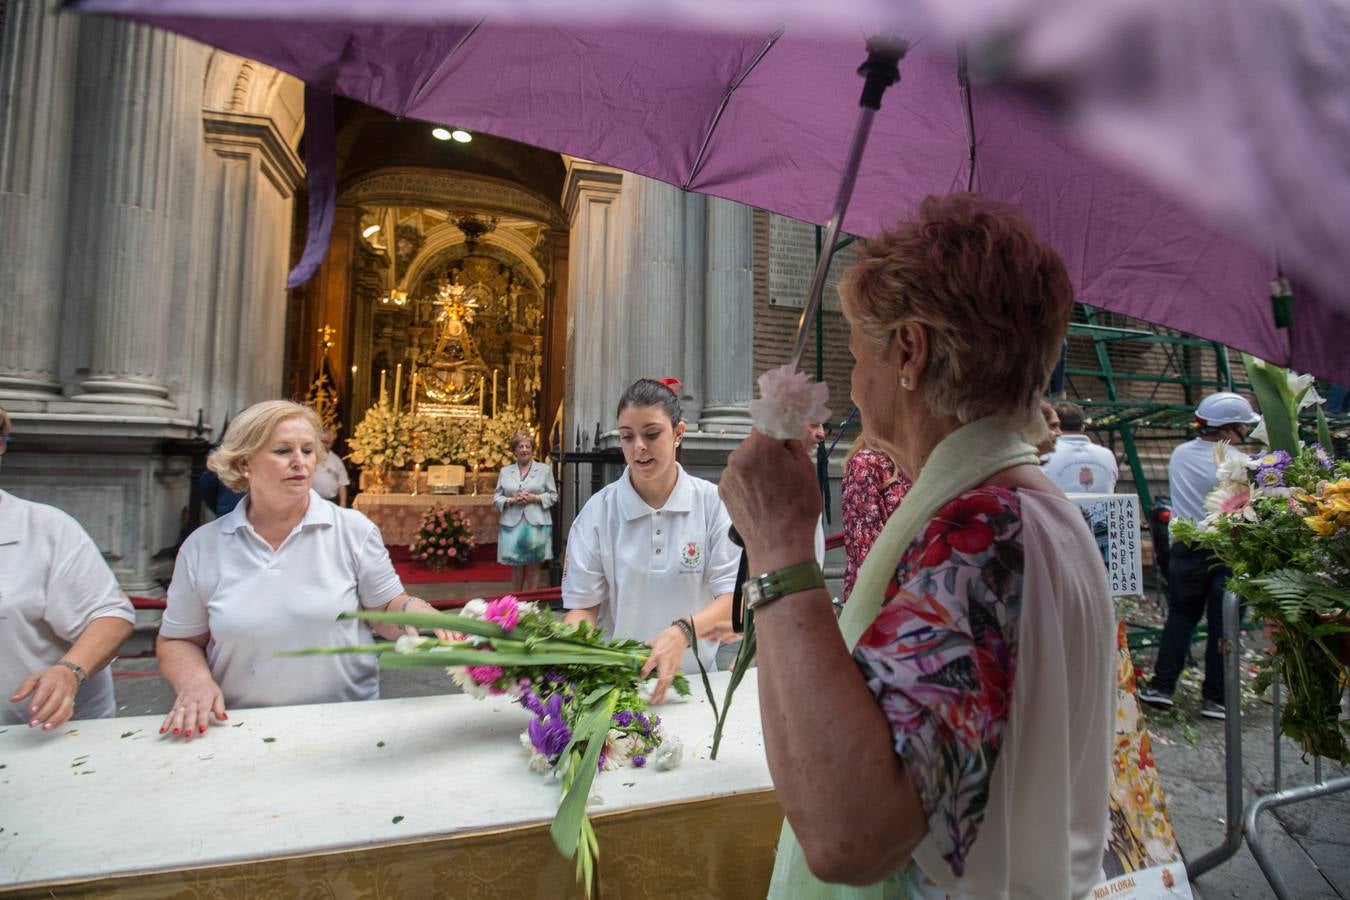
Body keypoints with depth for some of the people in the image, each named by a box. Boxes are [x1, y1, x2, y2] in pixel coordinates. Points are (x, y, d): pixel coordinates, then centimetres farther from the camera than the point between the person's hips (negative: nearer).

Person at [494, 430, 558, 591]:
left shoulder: (544, 469, 6)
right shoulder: (505, 471, 12)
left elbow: (553, 496, 4)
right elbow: (496, 498, 10)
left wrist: (534, 498, -12)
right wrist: (511, 500, -9)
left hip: (536, 524, -1)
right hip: (513, 525, 2)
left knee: (534, 566, 2)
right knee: (516, 566, 7)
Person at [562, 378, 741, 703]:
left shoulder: (713, 502, -3)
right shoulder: (598, 511, -2)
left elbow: (732, 596, -8)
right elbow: (584, 605, -1)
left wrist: (684, 632, -26)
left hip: (695, 674, 0)